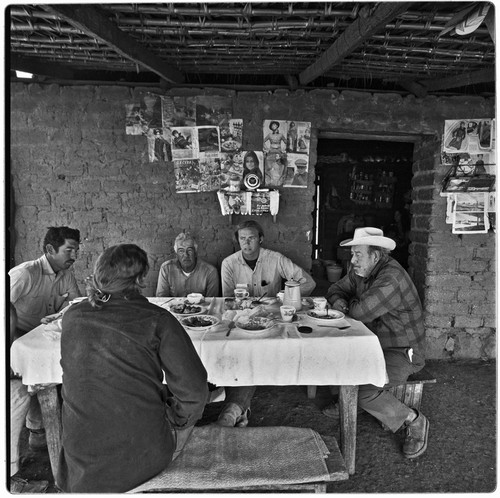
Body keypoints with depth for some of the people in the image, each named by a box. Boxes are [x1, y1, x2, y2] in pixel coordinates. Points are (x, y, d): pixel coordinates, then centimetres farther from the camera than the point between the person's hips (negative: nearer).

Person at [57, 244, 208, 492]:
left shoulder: (71, 316, -6)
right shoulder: (156, 320, -19)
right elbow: (193, 390, -19)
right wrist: (176, 418, 0)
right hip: (143, 458, -3)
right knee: (188, 406, 22)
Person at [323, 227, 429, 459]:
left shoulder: (391, 278, -28)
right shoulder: (360, 271, 1)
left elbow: (360, 313, -32)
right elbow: (336, 289, 13)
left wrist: (350, 304, -8)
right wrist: (338, 302, -12)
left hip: (402, 352, -9)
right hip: (375, 343, 9)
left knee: (363, 390, -26)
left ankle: (414, 420, 1)